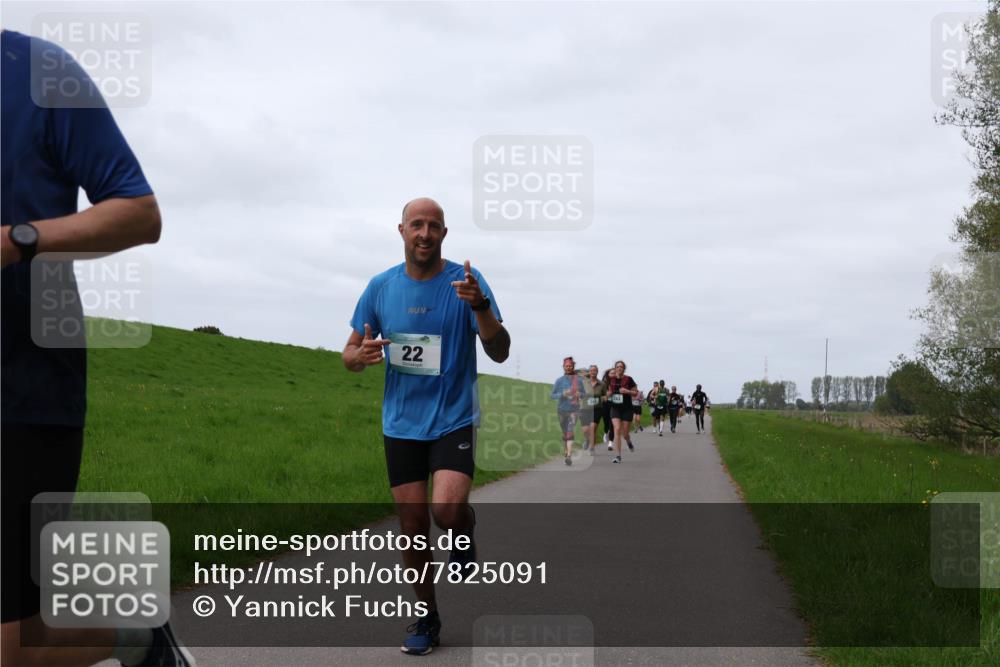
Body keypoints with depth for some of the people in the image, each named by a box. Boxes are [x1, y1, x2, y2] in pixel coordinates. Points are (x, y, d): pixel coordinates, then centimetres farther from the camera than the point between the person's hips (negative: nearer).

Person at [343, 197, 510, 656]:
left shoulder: (466, 281, -8)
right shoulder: (381, 287, 1)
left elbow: (500, 353, -12)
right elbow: (349, 355, 7)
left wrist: (479, 306, -30)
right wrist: (362, 355, -18)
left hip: (454, 419, -3)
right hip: (401, 424, 3)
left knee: (447, 511, -22)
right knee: (413, 526, 5)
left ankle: (465, 535, 15)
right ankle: (426, 618, 23)